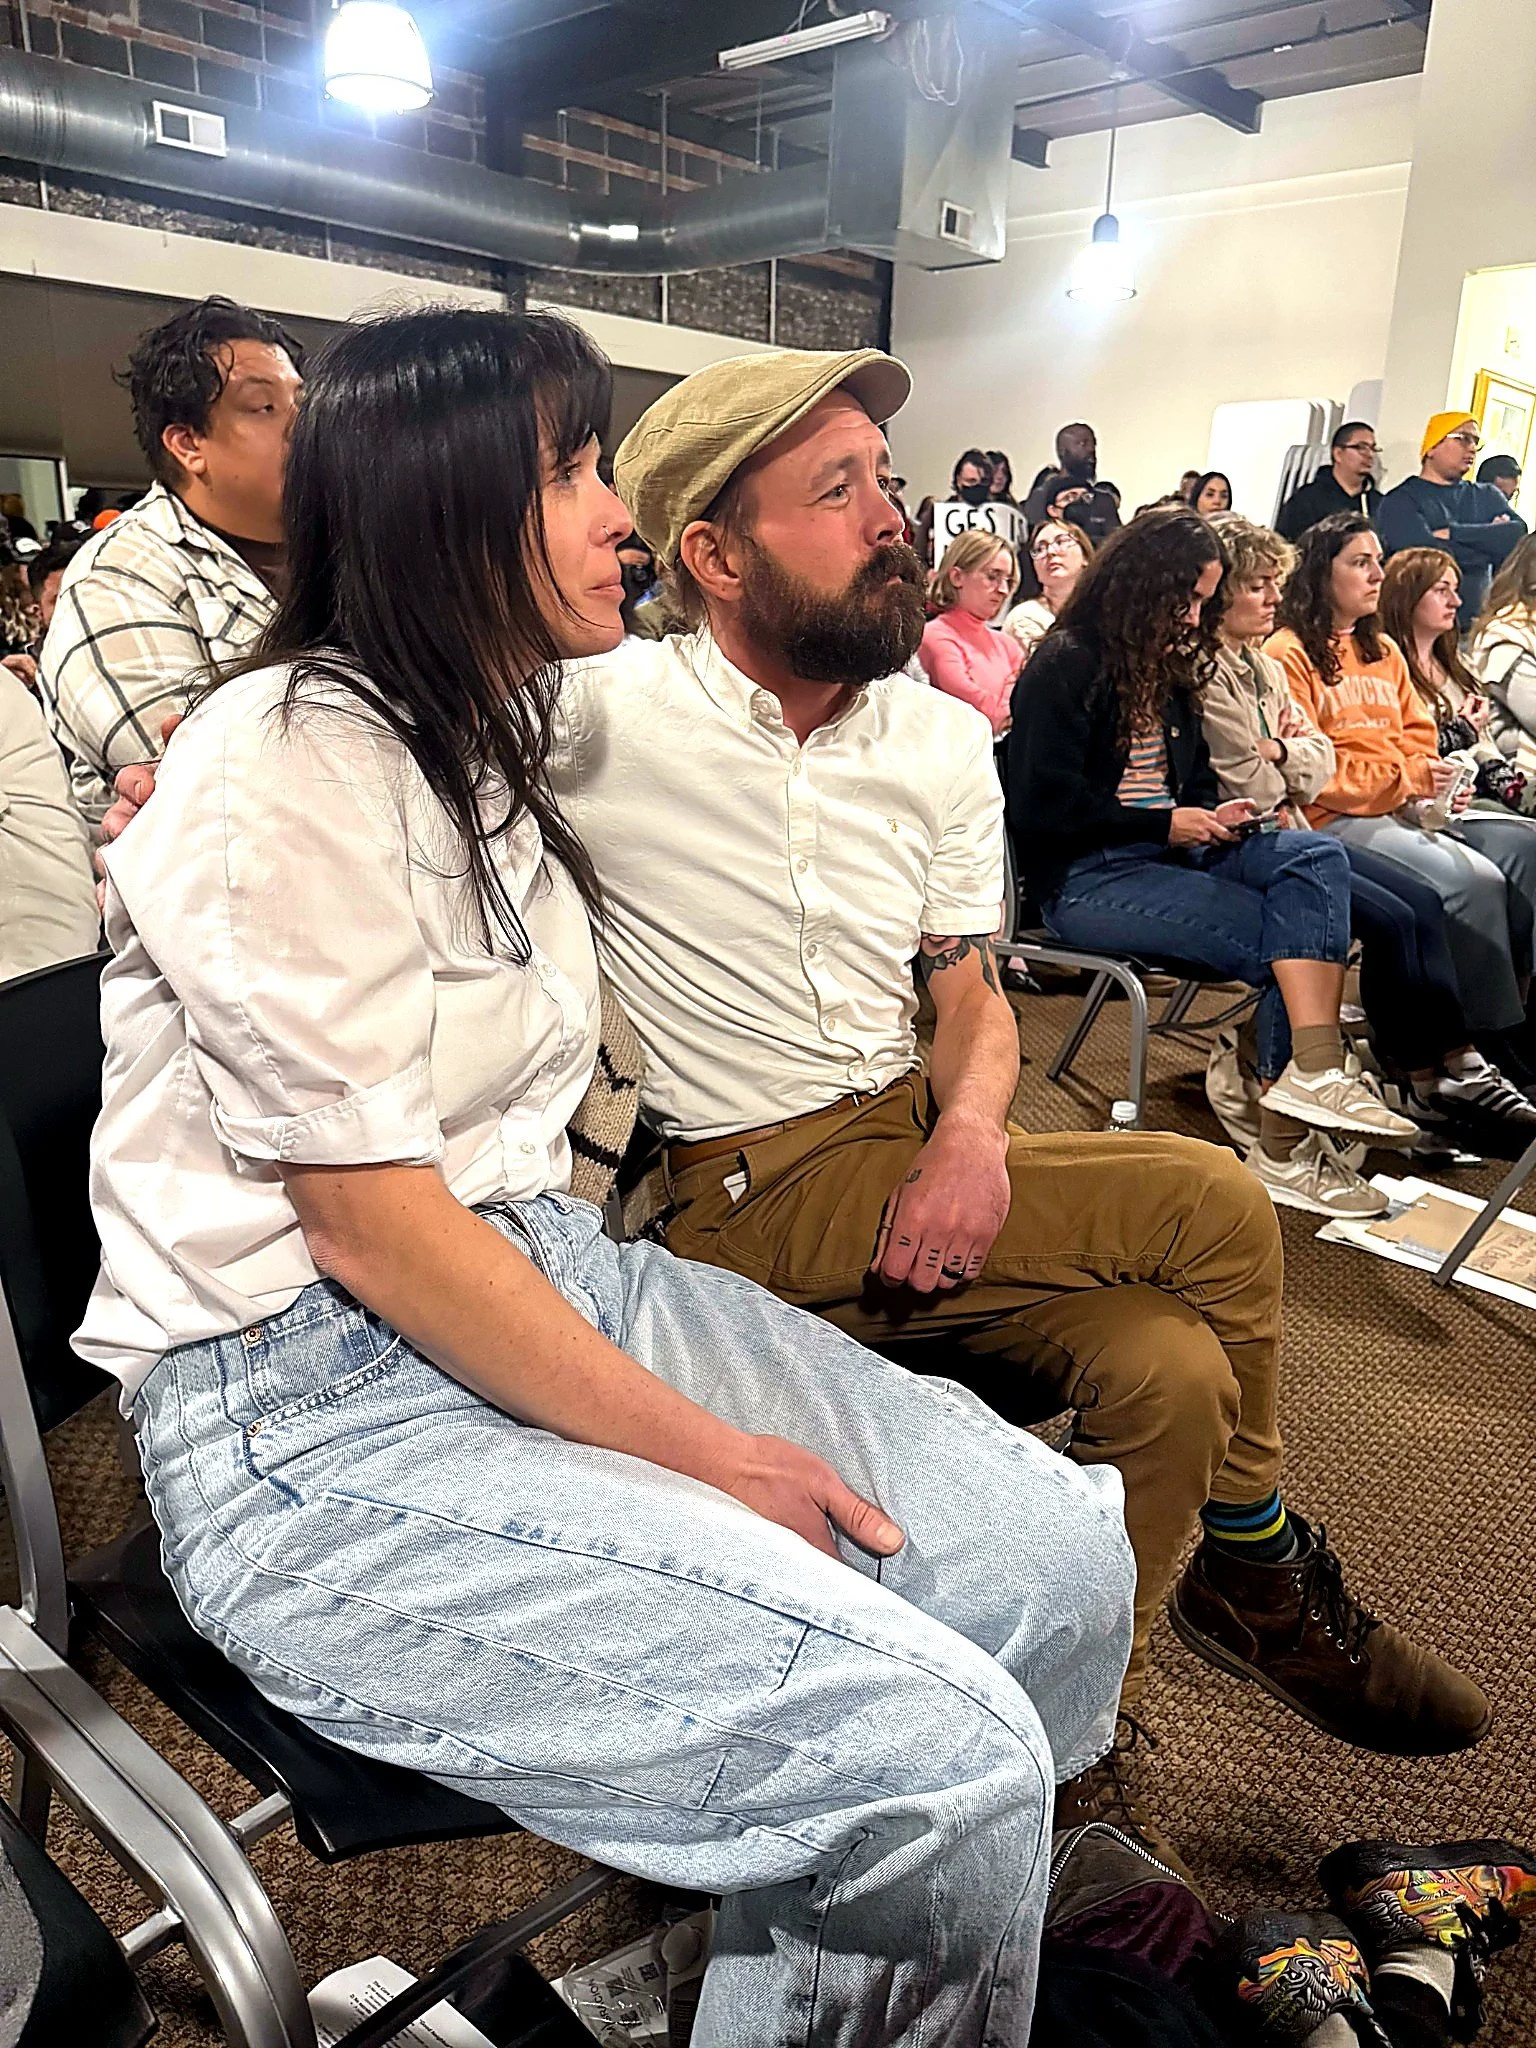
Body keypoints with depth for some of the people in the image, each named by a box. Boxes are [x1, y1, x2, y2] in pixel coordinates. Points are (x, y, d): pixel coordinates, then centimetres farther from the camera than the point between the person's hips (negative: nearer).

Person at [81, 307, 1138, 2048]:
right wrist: (701, 1449, -13)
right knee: (945, 1762, -22)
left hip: (537, 1267, 9)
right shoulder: (289, 761, -15)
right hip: (308, 1409, -8)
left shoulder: (491, 742, 13)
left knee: (1060, 1562, -3)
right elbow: (369, 1225, -18)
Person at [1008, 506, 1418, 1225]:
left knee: (1317, 858, -20)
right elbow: (1043, 807, -14)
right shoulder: (1067, 664, -6)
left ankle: (1312, 1074, -30)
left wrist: (1209, 813, 6)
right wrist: (1166, 823, -11)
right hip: (1084, 876, -8)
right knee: (1285, 938, -22)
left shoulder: (1168, 667, 21)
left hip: (1166, 850, 8)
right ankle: (1284, 1150, -19)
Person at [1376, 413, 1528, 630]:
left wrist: (1452, 533, -10)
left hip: (1473, 628, 4)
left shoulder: (1488, 496, 17)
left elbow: (1518, 536, -2)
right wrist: (1491, 538, -2)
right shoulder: (1401, 501, 0)